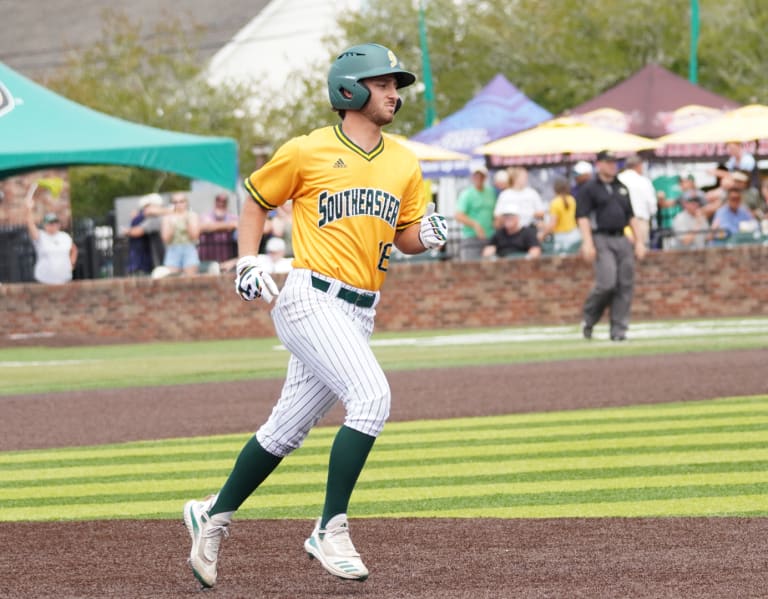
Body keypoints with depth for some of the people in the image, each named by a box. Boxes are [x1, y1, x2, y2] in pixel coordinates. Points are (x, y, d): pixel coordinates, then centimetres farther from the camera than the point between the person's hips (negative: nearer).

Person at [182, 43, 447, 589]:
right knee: (372, 397, -24)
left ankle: (213, 516, 29)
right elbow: (257, 200, 10)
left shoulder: (404, 163, 13)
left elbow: (406, 238, 17)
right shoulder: (307, 152, -2)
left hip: (359, 314, 6)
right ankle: (331, 531, -16)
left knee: (287, 430, 11)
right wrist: (248, 264, -1)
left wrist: (427, 235, -5)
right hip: (311, 301, -6)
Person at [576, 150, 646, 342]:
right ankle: (588, 319, 6)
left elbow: (631, 216, 22)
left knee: (625, 286, -2)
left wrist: (639, 241, 13)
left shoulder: (622, 188, 19)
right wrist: (587, 243, -17)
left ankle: (618, 329, 3)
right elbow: (583, 217, -6)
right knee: (607, 283, -17)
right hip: (601, 240, -6)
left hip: (622, 240, 6)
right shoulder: (589, 189, 1)